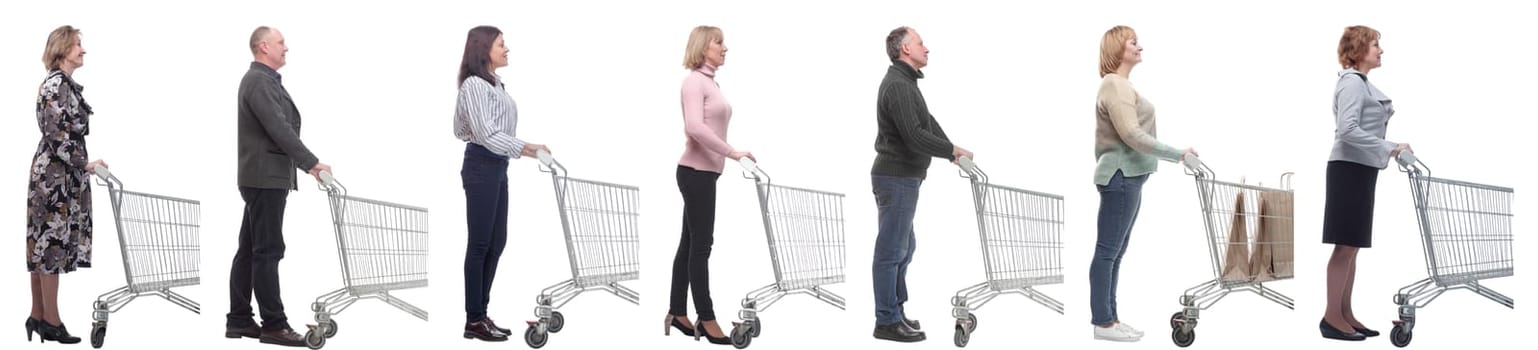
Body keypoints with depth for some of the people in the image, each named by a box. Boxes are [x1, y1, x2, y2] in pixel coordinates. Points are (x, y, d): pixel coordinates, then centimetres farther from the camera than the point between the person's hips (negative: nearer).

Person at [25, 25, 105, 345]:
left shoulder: (66, 84, 14)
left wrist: (81, 165, 19)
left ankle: (38, 316, 16)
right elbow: (56, 135, -21)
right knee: (53, 243, -5)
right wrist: (84, 164, -17)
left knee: (44, 244, 11)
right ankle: (51, 322, -1)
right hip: (55, 175, -10)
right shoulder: (55, 84, -15)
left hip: (60, 175, 10)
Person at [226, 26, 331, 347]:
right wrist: (312, 162, -19)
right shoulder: (259, 81, -14)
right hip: (266, 177, -10)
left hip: (263, 177, 10)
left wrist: (304, 165, 15)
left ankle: (239, 321, 14)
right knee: (268, 251, -8)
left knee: (250, 250, 11)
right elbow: (279, 129, -21)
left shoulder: (264, 80, 17)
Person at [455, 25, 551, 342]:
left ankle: (481, 314, 18)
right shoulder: (475, 84, -14)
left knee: (496, 243, 11)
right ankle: (474, 321, 0)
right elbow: (485, 133, -21)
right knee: (480, 244, -5)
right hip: (482, 167, -10)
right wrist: (522, 147, -28)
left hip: (497, 166, 10)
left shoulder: (495, 84, 14)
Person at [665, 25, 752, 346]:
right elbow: (695, 127, -25)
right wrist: (732, 153, -23)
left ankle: (677, 313, 18)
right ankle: (706, 318, 0)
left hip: (704, 172, 9)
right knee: (700, 245, -4)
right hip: (696, 172, -9)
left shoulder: (710, 81, 13)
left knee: (691, 243, 12)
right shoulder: (695, 80, -13)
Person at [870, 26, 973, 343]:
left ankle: (895, 311, 25)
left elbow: (928, 123, 16)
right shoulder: (898, 85, -18)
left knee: (904, 247, 17)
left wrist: (952, 153, 5)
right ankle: (887, 322, 0)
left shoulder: (907, 83, 17)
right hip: (896, 179, -11)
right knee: (891, 251, -5)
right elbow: (914, 135, -24)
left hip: (903, 177, 11)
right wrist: (953, 150, -13)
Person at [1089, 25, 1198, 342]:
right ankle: (1102, 322, -4)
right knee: (1107, 252, -6)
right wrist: (1178, 154, -21)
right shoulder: (1115, 86, -15)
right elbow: (1132, 135, -22)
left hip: (1127, 176, 10)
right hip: (1121, 177, -10)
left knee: (1115, 253, 12)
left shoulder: (1120, 85, 17)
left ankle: (1109, 318, 16)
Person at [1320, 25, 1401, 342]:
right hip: (1349, 169, -10)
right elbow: (1348, 129, -25)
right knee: (1346, 245, -7)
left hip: (1361, 169, 10)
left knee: (1352, 246, 12)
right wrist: (1390, 148, -23)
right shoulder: (1352, 82, -15)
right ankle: (1332, 318, -4)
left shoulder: (1361, 83, 14)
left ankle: (1345, 314, 16)